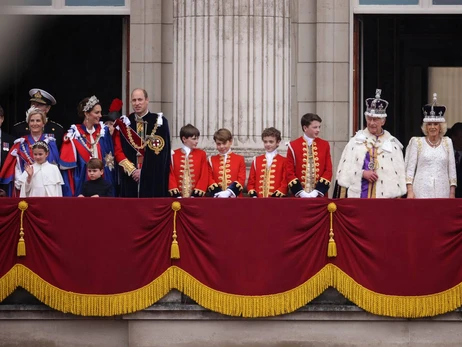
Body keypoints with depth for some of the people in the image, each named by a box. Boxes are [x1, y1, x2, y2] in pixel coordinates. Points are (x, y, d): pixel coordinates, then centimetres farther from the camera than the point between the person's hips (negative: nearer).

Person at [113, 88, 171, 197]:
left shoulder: (159, 122, 2)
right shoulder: (124, 123, 9)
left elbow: (161, 152, -3)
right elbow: (118, 151, 5)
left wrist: (143, 171, -8)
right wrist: (132, 170, -8)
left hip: (153, 179, -2)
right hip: (130, 179, 2)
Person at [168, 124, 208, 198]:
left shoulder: (201, 154, 7)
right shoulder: (174, 155, 7)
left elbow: (204, 174, 2)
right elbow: (171, 174, 4)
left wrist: (200, 188, -10)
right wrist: (173, 187, -10)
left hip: (195, 193, 0)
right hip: (178, 194, 0)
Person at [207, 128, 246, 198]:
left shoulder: (239, 159, 9)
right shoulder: (212, 160, 12)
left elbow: (241, 179, 0)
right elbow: (209, 179, 4)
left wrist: (229, 192, -15)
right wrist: (218, 193, -14)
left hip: (234, 196, -1)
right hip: (217, 198, 1)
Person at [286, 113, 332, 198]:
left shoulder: (325, 145, 6)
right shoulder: (293, 146, 1)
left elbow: (328, 170, 3)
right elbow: (290, 172, -1)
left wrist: (317, 191, -9)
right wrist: (300, 192, -12)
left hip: (320, 195, 1)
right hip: (299, 196, -1)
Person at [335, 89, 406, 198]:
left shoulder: (392, 144, 8)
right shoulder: (355, 141, 8)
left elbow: (399, 175, 6)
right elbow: (345, 169, 4)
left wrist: (398, 198, 0)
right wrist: (362, 173, -10)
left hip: (385, 196, 0)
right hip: (358, 195, 0)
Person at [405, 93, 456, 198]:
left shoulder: (447, 142, 11)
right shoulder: (417, 142, 5)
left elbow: (452, 169, 11)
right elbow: (410, 168, 3)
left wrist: (452, 193, 5)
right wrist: (410, 191, -6)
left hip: (442, 192, 2)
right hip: (422, 192, -2)